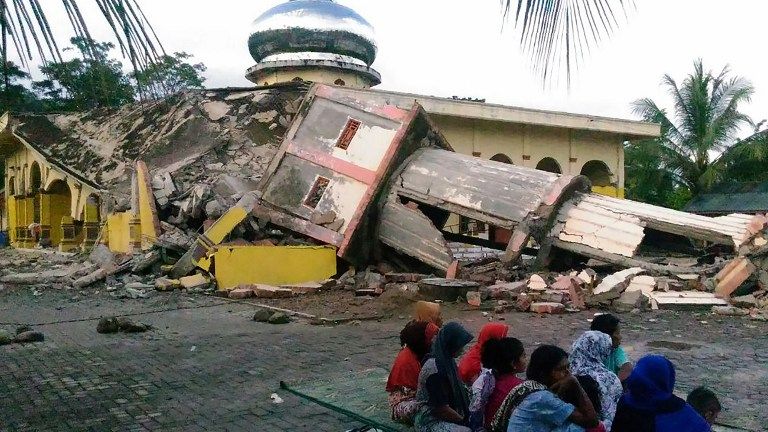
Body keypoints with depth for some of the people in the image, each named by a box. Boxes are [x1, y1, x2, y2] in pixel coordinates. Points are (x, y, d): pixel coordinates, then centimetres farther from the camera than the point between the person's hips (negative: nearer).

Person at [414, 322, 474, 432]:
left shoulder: (446, 360, 2)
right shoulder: (434, 369, -26)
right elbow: (442, 409, -21)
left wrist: (466, 416, 4)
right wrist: (463, 420, -8)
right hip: (430, 422, -9)